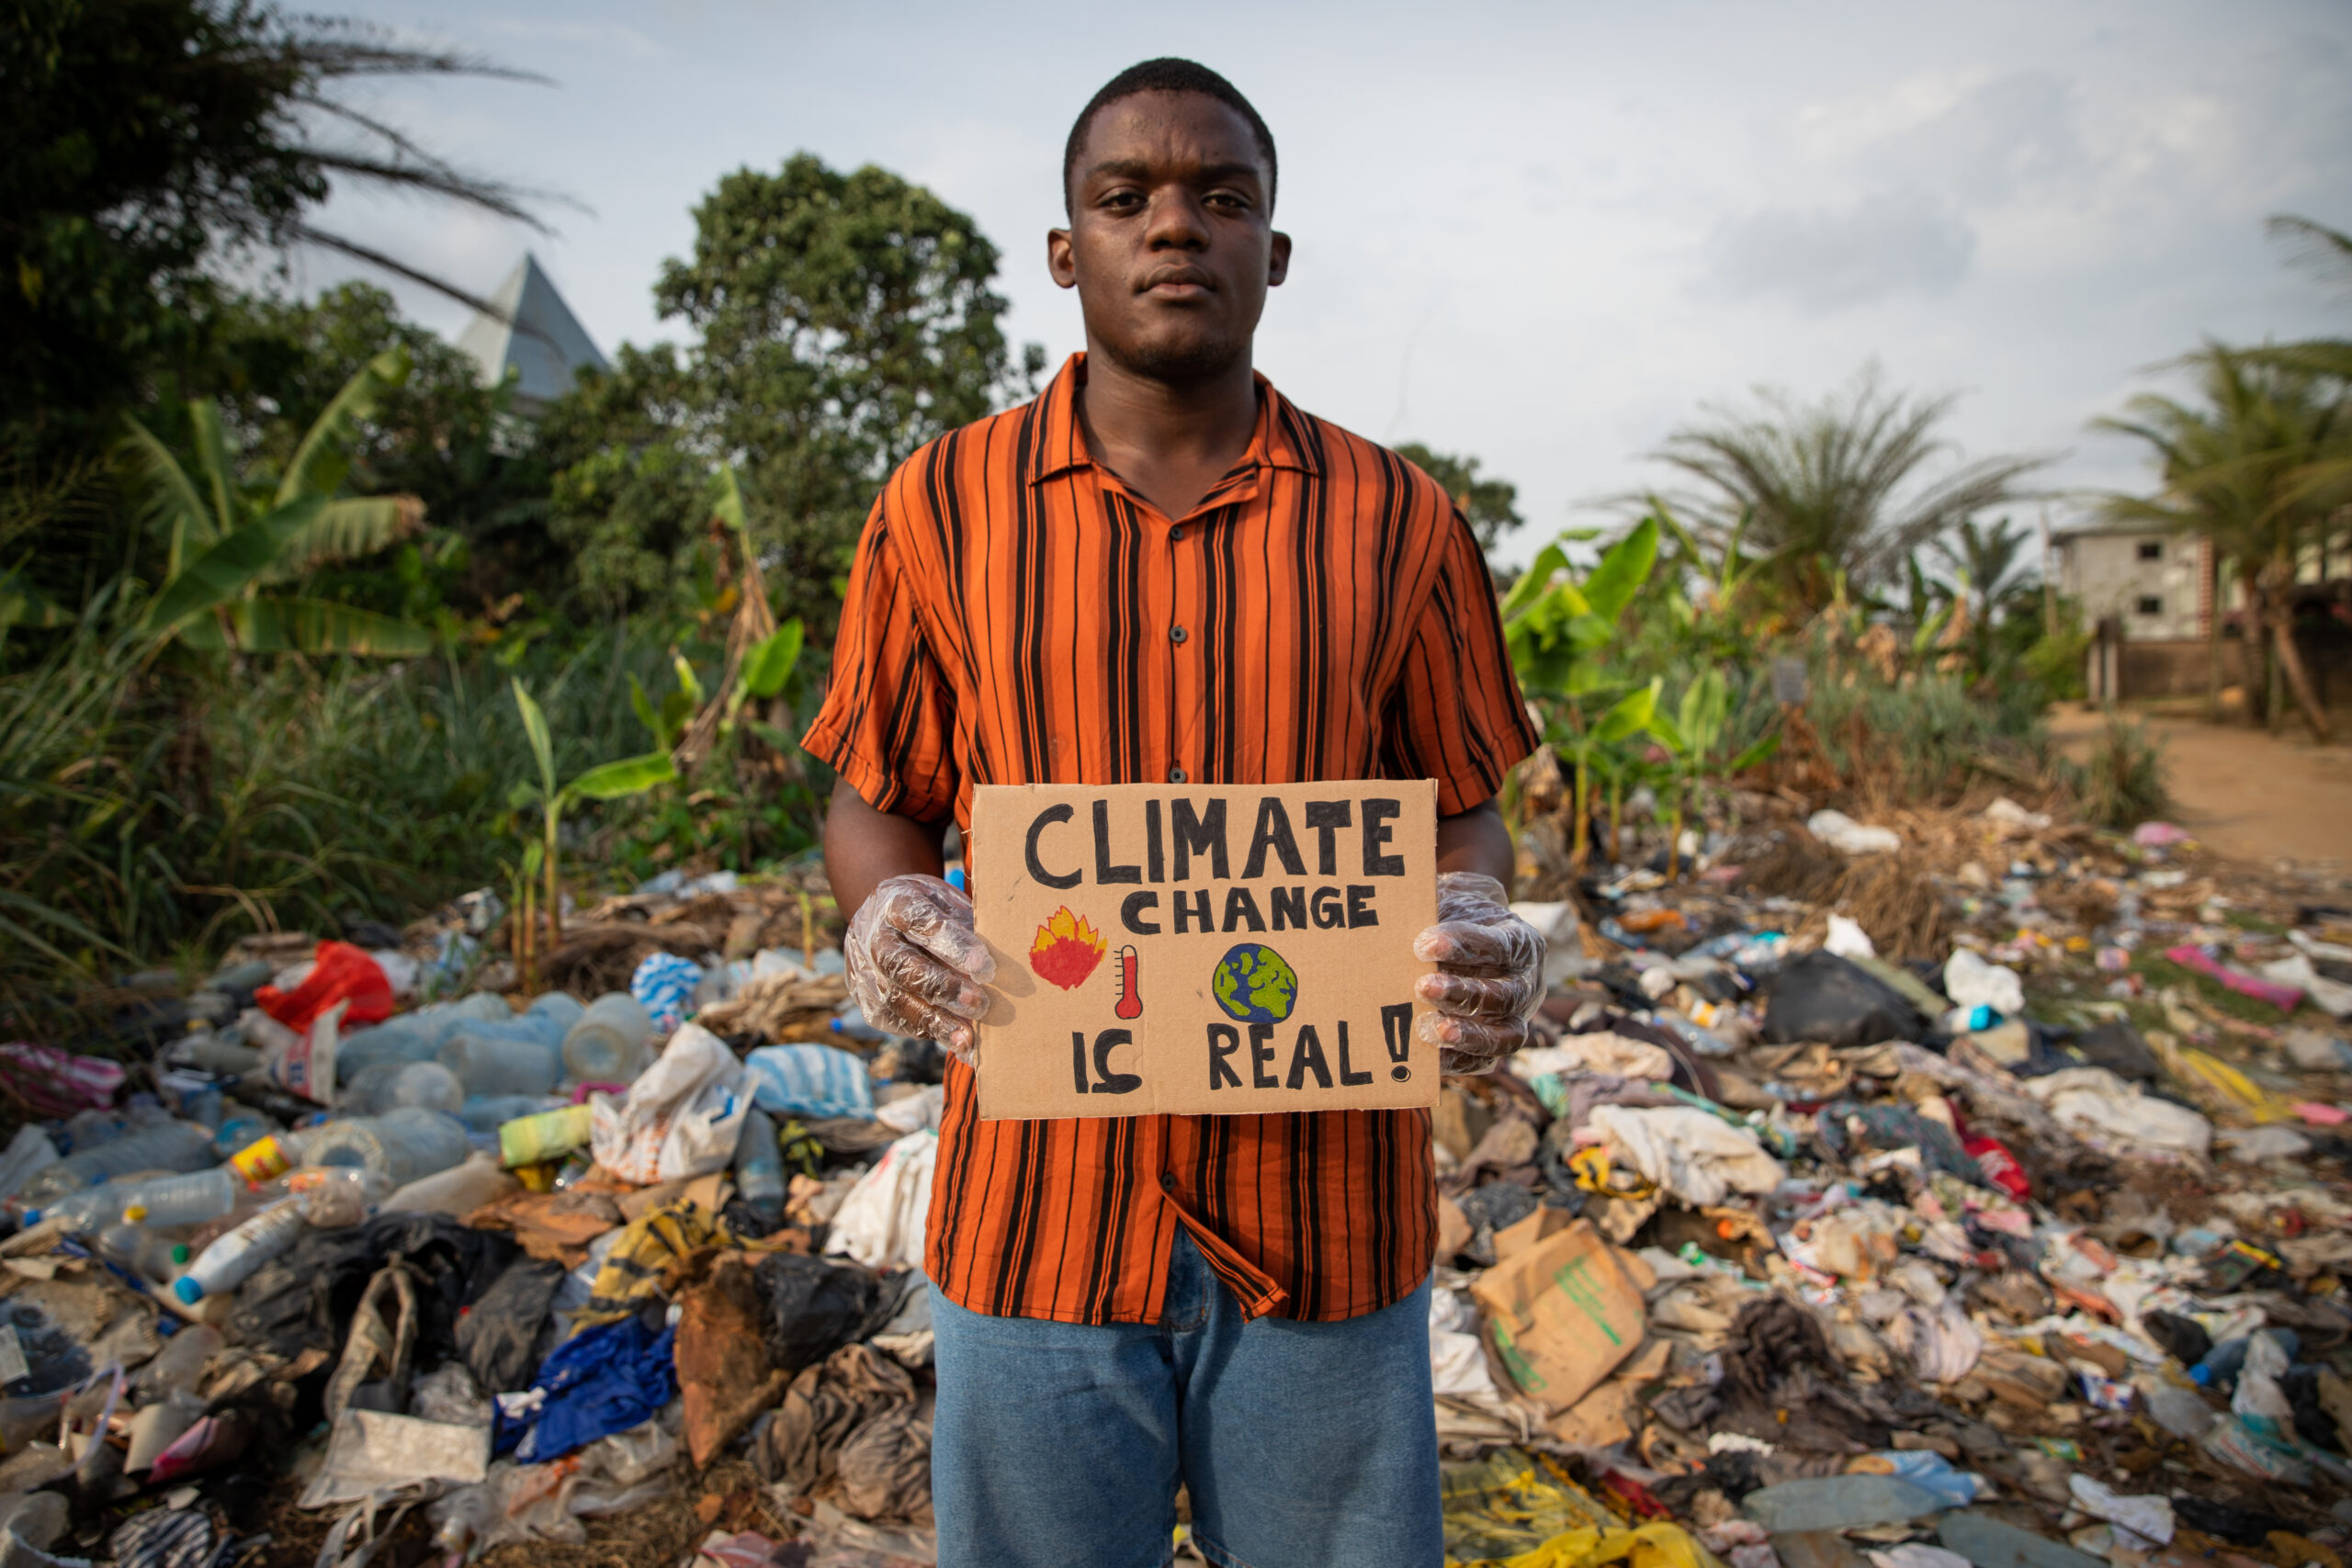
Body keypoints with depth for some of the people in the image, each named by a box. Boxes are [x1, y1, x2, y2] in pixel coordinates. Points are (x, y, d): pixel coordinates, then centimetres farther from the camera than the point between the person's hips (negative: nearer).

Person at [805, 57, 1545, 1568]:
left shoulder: (1397, 521, 2)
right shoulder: (943, 508, 1)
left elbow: (1462, 813, 8)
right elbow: (876, 804, 8)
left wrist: (1477, 934, -14)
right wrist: (893, 917, -14)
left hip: (1328, 1211, 1)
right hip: (1040, 1212, 0)